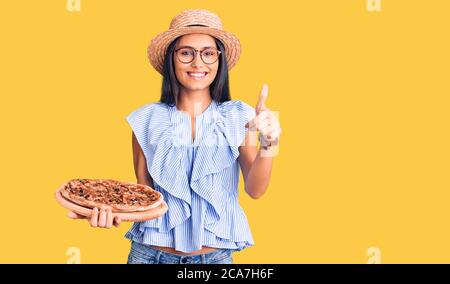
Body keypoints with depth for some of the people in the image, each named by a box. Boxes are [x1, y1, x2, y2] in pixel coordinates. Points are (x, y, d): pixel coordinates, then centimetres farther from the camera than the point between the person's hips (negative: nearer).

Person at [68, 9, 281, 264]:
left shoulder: (238, 117, -4)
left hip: (216, 256, 1)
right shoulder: (147, 120, -5)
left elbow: (255, 189, -10)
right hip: (150, 253, 0)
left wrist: (269, 144, -27)